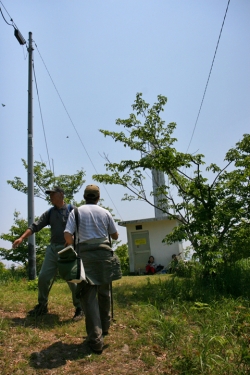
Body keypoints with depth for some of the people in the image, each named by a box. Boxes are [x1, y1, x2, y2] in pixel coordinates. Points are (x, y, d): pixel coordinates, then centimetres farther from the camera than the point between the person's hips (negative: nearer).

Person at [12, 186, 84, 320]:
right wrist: (21, 238, -7)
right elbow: (36, 226, 4)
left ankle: (79, 308, 14)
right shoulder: (49, 213, 10)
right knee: (43, 276, 5)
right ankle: (42, 305, 24)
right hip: (52, 248, 5)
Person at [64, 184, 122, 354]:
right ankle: (105, 327, 34)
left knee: (89, 296, 2)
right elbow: (115, 235, 13)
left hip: (85, 254, -1)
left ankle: (95, 339, 1)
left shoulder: (76, 212, 2)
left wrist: (75, 246, 11)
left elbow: (67, 235, -8)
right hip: (104, 253, 2)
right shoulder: (105, 212, 5)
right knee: (104, 292, 18)